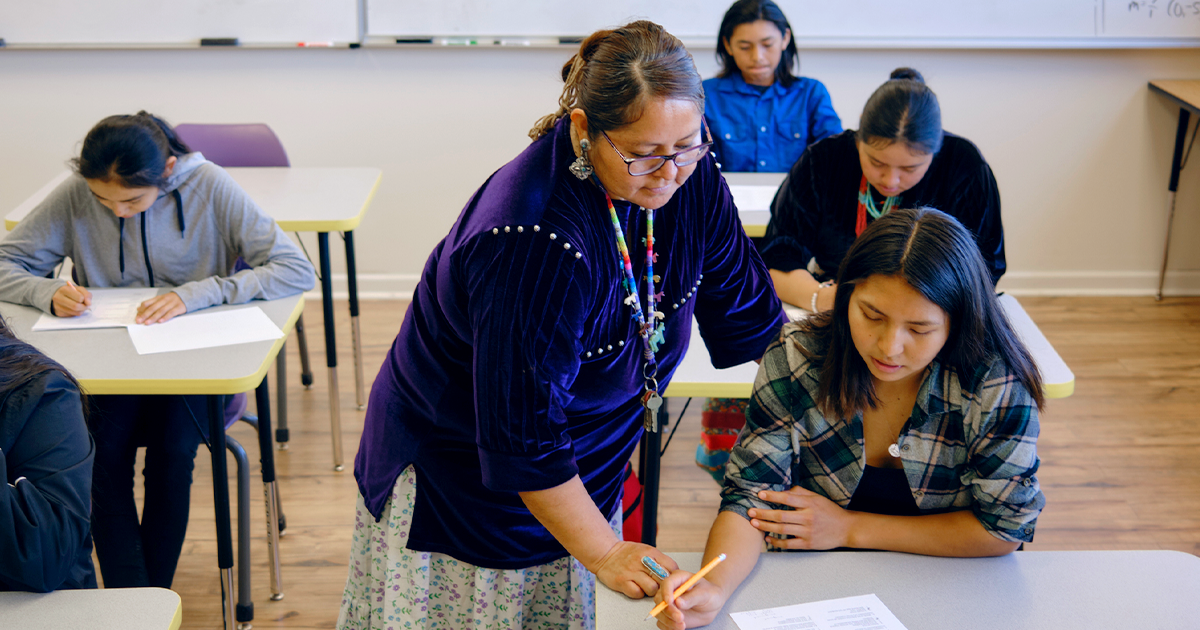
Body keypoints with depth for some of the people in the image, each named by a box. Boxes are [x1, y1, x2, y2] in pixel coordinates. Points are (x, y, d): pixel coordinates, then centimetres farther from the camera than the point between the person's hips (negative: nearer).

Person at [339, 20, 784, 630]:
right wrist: (605, 555, -25)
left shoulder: (689, 176, -13)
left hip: (582, 463, 6)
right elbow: (522, 434, -30)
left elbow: (750, 317, -1)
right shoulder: (533, 241, -36)